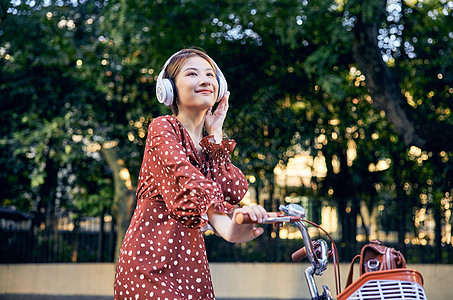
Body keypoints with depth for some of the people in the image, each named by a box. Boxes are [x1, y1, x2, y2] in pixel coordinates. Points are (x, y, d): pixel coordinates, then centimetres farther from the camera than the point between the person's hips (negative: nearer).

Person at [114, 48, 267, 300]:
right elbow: (188, 181, -21)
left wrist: (215, 136, 1)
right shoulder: (163, 128, -2)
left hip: (191, 264, 7)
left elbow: (233, 192, 0)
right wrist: (224, 226, -36)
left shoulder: (209, 145, 18)